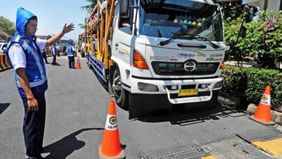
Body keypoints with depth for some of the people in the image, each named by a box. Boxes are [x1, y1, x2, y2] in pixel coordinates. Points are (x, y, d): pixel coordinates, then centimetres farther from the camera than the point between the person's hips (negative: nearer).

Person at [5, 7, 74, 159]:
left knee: (40, 119, 20)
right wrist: (30, 97, -25)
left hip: (39, 88, 9)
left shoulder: (32, 41, 8)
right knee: (32, 122, 4)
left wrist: (63, 32, 18)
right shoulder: (17, 45, -18)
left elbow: (49, 42, 28)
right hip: (30, 89, -9)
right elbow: (21, 74, -22)